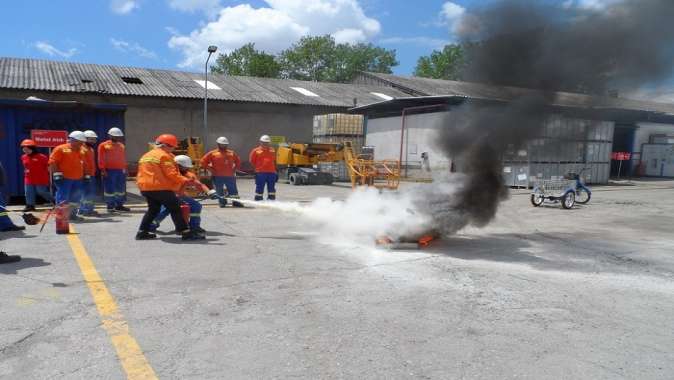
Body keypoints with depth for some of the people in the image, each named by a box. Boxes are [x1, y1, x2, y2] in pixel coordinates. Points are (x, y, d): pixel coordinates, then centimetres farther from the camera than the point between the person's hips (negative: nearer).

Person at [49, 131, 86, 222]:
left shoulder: (81, 151, 15)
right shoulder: (60, 149, -5)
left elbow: (83, 164, 25)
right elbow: (52, 162, -9)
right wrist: (57, 174, -16)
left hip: (78, 179, 7)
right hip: (64, 178, -7)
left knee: (76, 198, 11)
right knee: (63, 198, -6)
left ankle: (72, 215, 22)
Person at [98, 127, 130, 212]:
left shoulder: (121, 146, 14)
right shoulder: (103, 145, -2)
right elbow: (101, 159, -6)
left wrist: (124, 168, 16)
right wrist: (102, 170, -11)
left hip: (120, 170, 6)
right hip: (109, 171, -5)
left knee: (121, 189, 9)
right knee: (109, 189, -2)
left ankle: (119, 205, 19)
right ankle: (110, 206, 5)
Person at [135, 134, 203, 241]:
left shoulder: (146, 156, 20)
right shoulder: (164, 156, -9)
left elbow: (141, 173, 21)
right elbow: (171, 174, -18)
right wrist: (185, 180, -17)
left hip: (145, 187, 9)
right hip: (160, 188, -9)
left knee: (153, 209, 22)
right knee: (175, 209, -5)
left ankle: (142, 232, 21)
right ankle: (186, 233, -7)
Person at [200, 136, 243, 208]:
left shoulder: (232, 153, 9)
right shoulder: (212, 153, 0)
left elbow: (238, 161, 22)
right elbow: (203, 162, 1)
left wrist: (234, 168, 10)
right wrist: (211, 169, -4)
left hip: (230, 176, 2)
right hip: (217, 176, -2)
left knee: (233, 190, 3)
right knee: (219, 191, 4)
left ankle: (236, 202, 11)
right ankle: (222, 202, 16)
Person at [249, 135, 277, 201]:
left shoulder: (272, 151, 12)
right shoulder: (256, 151, 0)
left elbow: (274, 162, 19)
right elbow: (252, 161, 3)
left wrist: (275, 171, 17)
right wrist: (257, 167, 0)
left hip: (271, 172, 4)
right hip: (260, 173, -4)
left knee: (271, 187, 8)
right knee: (260, 187, -1)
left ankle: (271, 200, 17)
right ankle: (258, 199, 6)